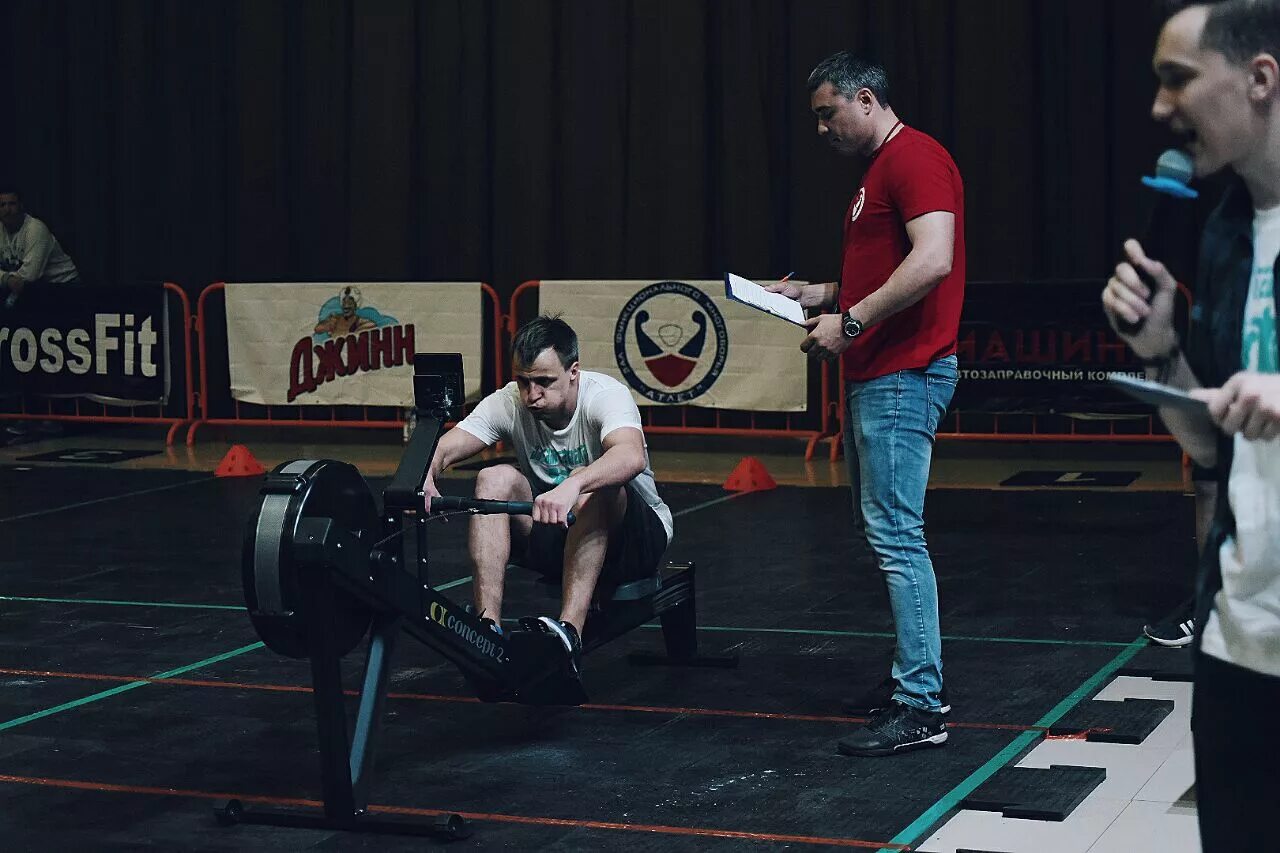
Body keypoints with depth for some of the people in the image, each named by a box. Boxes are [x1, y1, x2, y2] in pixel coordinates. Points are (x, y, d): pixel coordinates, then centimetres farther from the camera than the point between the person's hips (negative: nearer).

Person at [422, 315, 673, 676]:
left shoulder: (604, 395, -22)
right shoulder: (508, 403, -9)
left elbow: (632, 456, -45)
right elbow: (445, 448, -22)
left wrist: (573, 486, -64)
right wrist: (424, 477, -47)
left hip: (635, 534, -4)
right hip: (557, 537, 4)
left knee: (593, 487, -36)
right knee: (495, 479, -21)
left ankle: (570, 631, -46)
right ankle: (488, 625, -31)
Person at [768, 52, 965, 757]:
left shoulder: (914, 158, -12)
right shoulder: (878, 172, 22)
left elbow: (933, 260, -24)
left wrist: (849, 322, -20)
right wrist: (820, 294, 14)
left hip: (903, 376, -11)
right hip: (874, 377, 11)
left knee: (896, 535, -11)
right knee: (884, 532, 13)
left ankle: (919, 707, -8)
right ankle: (915, 680, 20)